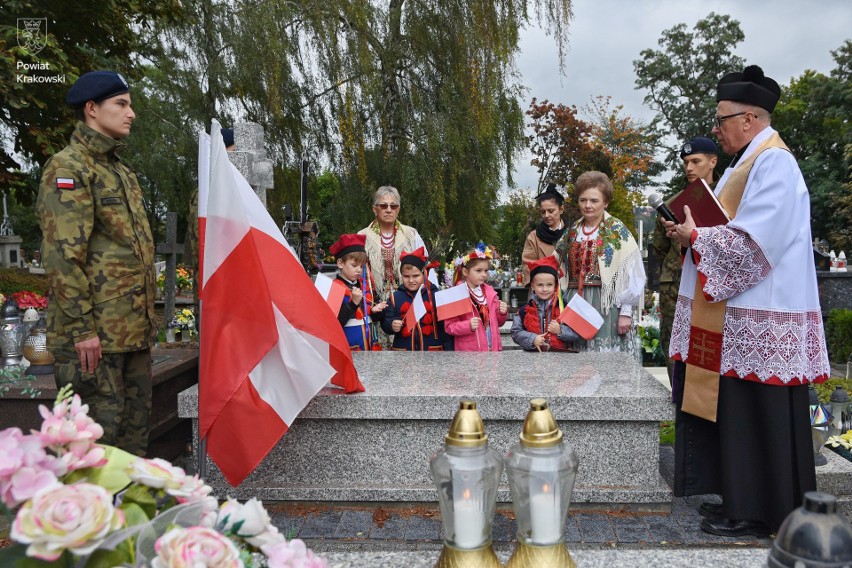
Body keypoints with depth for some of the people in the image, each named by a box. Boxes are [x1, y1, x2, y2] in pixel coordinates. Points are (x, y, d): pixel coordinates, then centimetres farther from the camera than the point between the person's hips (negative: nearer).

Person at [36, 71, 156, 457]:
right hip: (95, 332, -9)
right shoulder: (68, 167, -8)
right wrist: (81, 328, -19)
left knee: (135, 424, 15)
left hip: (134, 330, 9)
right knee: (99, 428, -2)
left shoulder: (122, 172, 20)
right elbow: (63, 256, -16)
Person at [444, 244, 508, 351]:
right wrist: (468, 325, -24)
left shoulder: (490, 292, 9)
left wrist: (502, 313, -1)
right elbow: (449, 326, -9)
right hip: (468, 351, -5)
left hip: (494, 348, 5)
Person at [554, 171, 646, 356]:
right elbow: (562, 270, 18)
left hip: (606, 306, -4)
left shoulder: (618, 232, -4)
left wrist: (626, 312, -11)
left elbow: (631, 274, -7)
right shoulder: (572, 233, 12)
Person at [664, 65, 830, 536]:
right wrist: (694, 232, 5)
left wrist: (696, 236, -10)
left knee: (753, 416, -1)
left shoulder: (774, 163, -14)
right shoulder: (748, 163, 17)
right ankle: (742, 499, 25)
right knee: (735, 413, 14)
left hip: (759, 319, -10)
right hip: (738, 315, 10)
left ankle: (755, 513, 12)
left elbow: (754, 242, -22)